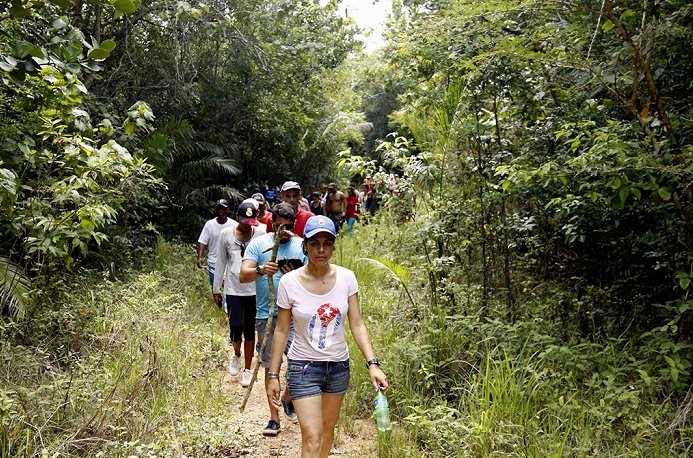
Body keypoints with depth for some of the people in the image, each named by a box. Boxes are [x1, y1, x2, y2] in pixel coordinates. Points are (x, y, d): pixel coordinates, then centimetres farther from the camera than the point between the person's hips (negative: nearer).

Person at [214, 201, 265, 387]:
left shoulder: (261, 234, -5)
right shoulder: (226, 234, -2)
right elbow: (221, 263, 6)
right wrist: (216, 289, 9)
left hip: (254, 290, 0)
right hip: (233, 290, 0)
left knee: (249, 330, 8)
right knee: (236, 328, -5)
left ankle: (248, 370, 23)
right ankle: (236, 354, 29)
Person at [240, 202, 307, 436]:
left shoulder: (302, 246, 4)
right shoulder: (258, 244, 2)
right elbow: (243, 275, -8)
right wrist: (261, 270, -28)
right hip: (266, 315, 0)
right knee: (271, 367, 7)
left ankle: (288, 398, 29)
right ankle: (274, 417, 19)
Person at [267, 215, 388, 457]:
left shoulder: (346, 278, -9)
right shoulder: (289, 282, -15)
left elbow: (357, 325, -6)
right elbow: (281, 331, -5)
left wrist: (372, 364, -17)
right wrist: (273, 375, -3)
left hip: (338, 365, 3)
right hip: (304, 367, -3)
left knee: (328, 430, 19)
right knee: (312, 438, -8)